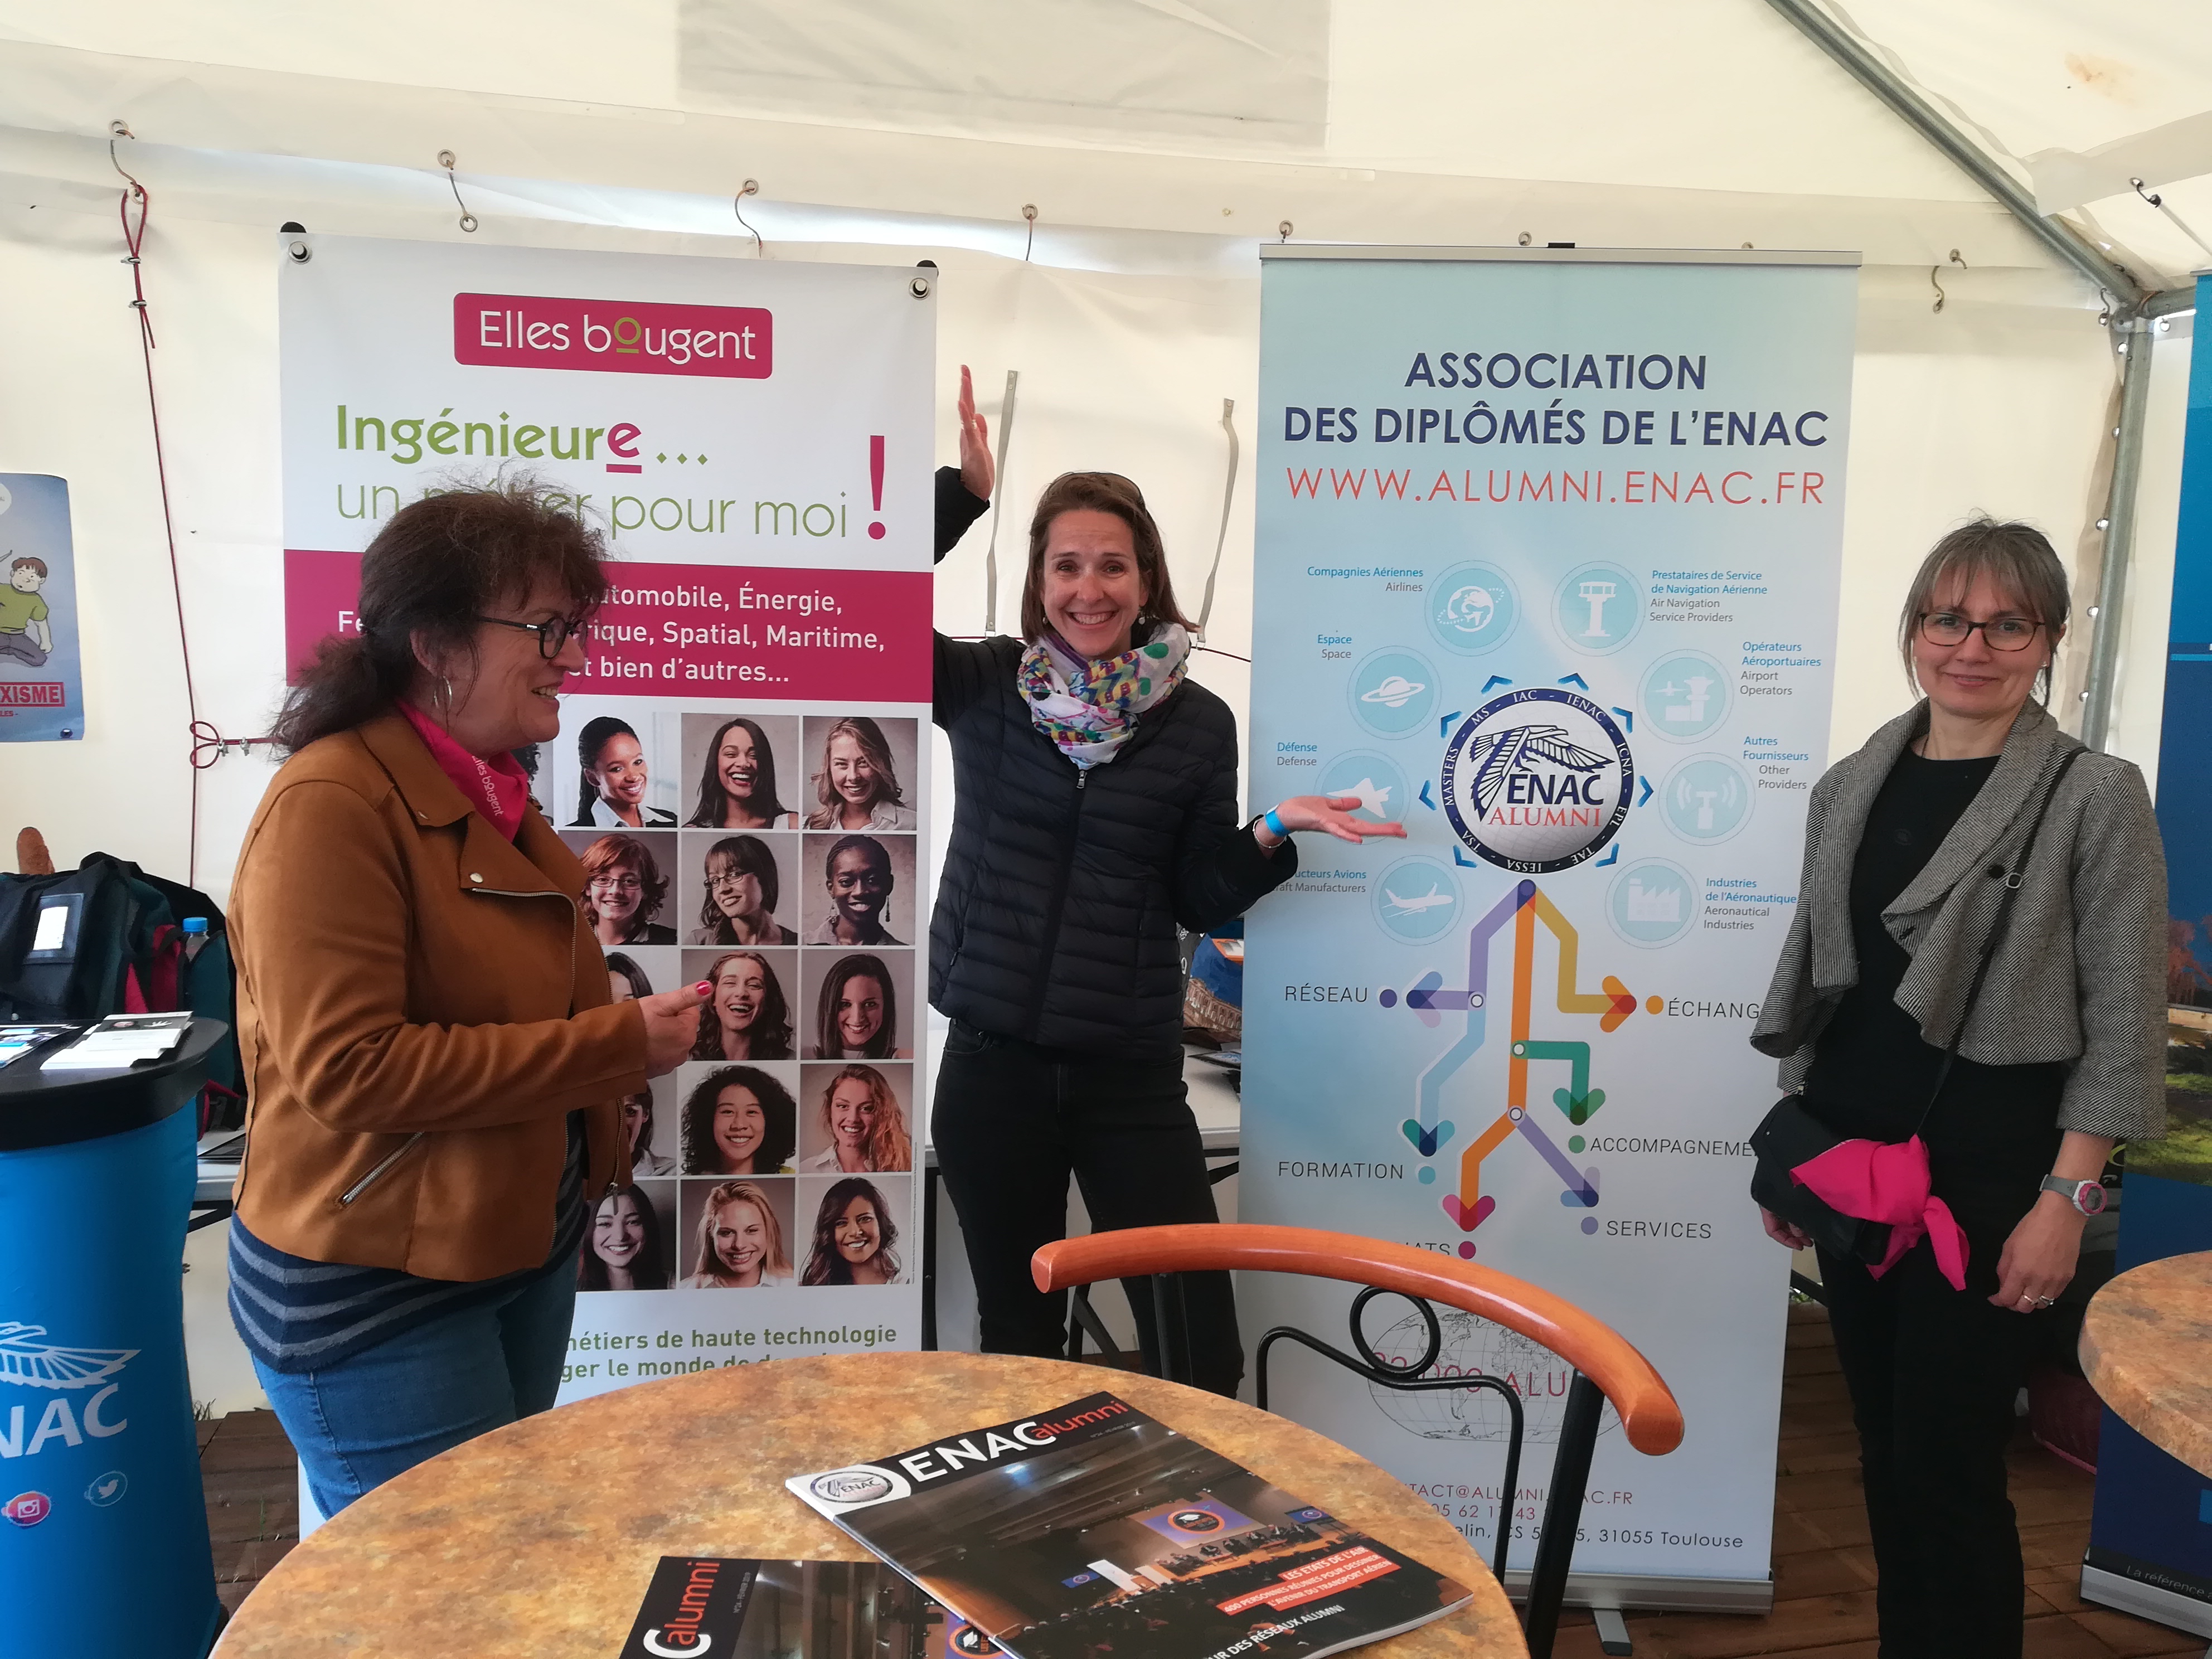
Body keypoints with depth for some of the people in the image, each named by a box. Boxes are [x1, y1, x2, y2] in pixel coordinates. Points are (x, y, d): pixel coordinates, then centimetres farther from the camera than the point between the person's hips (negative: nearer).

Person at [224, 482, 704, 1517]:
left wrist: (641, 1033, 2)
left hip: (524, 1253, 9)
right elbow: (347, 1070, -27)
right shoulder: (331, 805, -21)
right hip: (374, 1293, -8)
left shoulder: (490, 794, 7)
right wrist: (615, 1044, -24)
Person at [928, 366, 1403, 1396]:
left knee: (1197, 1345, 3)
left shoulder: (1198, 722, 0)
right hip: (993, 1067, 0)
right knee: (1017, 1334, 16)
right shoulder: (983, 687, -1)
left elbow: (1200, 901, 4)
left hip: (1132, 1077, 0)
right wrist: (963, 492, -15)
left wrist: (1272, 832, -13)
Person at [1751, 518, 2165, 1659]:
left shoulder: (2095, 798, -8)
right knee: (1883, 1449, 16)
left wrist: (2066, 1199, -13)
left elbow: (2124, 1024, -8)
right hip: (1851, 1164, 5)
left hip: (1986, 1177, -5)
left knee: (1949, 1466, 2)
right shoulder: (1853, 786, 7)